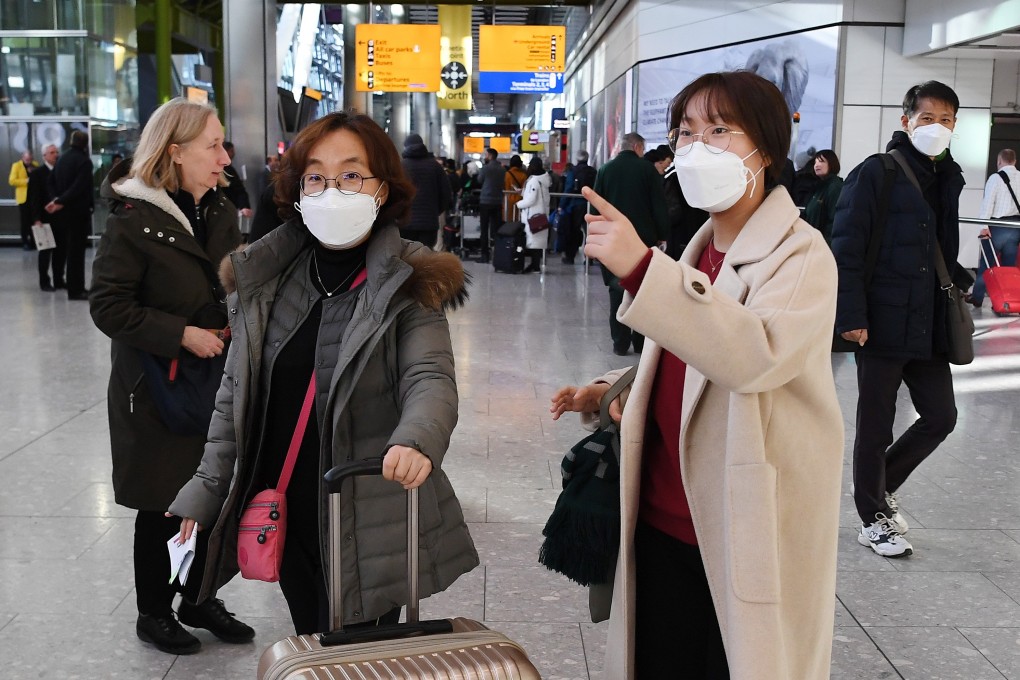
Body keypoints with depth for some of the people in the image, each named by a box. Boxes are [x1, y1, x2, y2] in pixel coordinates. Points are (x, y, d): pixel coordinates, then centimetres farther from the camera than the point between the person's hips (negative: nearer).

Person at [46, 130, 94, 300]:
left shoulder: (62, 159, 10)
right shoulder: (84, 161, -14)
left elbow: (50, 182, 9)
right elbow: (79, 187, -23)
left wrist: (56, 199, -3)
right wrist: (61, 201, -20)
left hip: (63, 212, 8)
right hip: (78, 211, -7)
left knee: (72, 249, 14)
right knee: (77, 251, -3)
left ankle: (74, 286, 20)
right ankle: (76, 290, -1)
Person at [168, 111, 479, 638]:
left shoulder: (410, 285, -8)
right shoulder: (263, 279, 3)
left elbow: (431, 379, -19)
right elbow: (235, 395, 9)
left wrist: (416, 438, -41)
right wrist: (207, 491, 7)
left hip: (370, 514, -4)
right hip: (284, 510, 4)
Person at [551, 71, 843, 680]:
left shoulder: (801, 253, -12)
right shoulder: (701, 251, 12)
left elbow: (758, 354, -32)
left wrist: (642, 268, -39)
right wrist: (612, 393, 8)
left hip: (747, 537, -7)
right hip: (663, 520, 7)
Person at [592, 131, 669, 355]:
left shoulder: (605, 170, 2)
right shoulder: (648, 169, -5)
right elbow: (659, 206, -5)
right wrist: (662, 235, 3)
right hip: (644, 238, -2)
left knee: (617, 291, 6)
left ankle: (620, 343, 5)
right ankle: (641, 341, 10)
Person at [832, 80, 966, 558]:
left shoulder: (947, 178, 13)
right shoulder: (876, 173, -8)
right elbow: (846, 249, -14)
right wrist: (851, 316, -19)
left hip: (929, 326, 7)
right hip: (882, 324, -7)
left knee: (940, 417, 10)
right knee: (876, 427, 5)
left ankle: (880, 486, 33)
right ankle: (874, 519, 22)